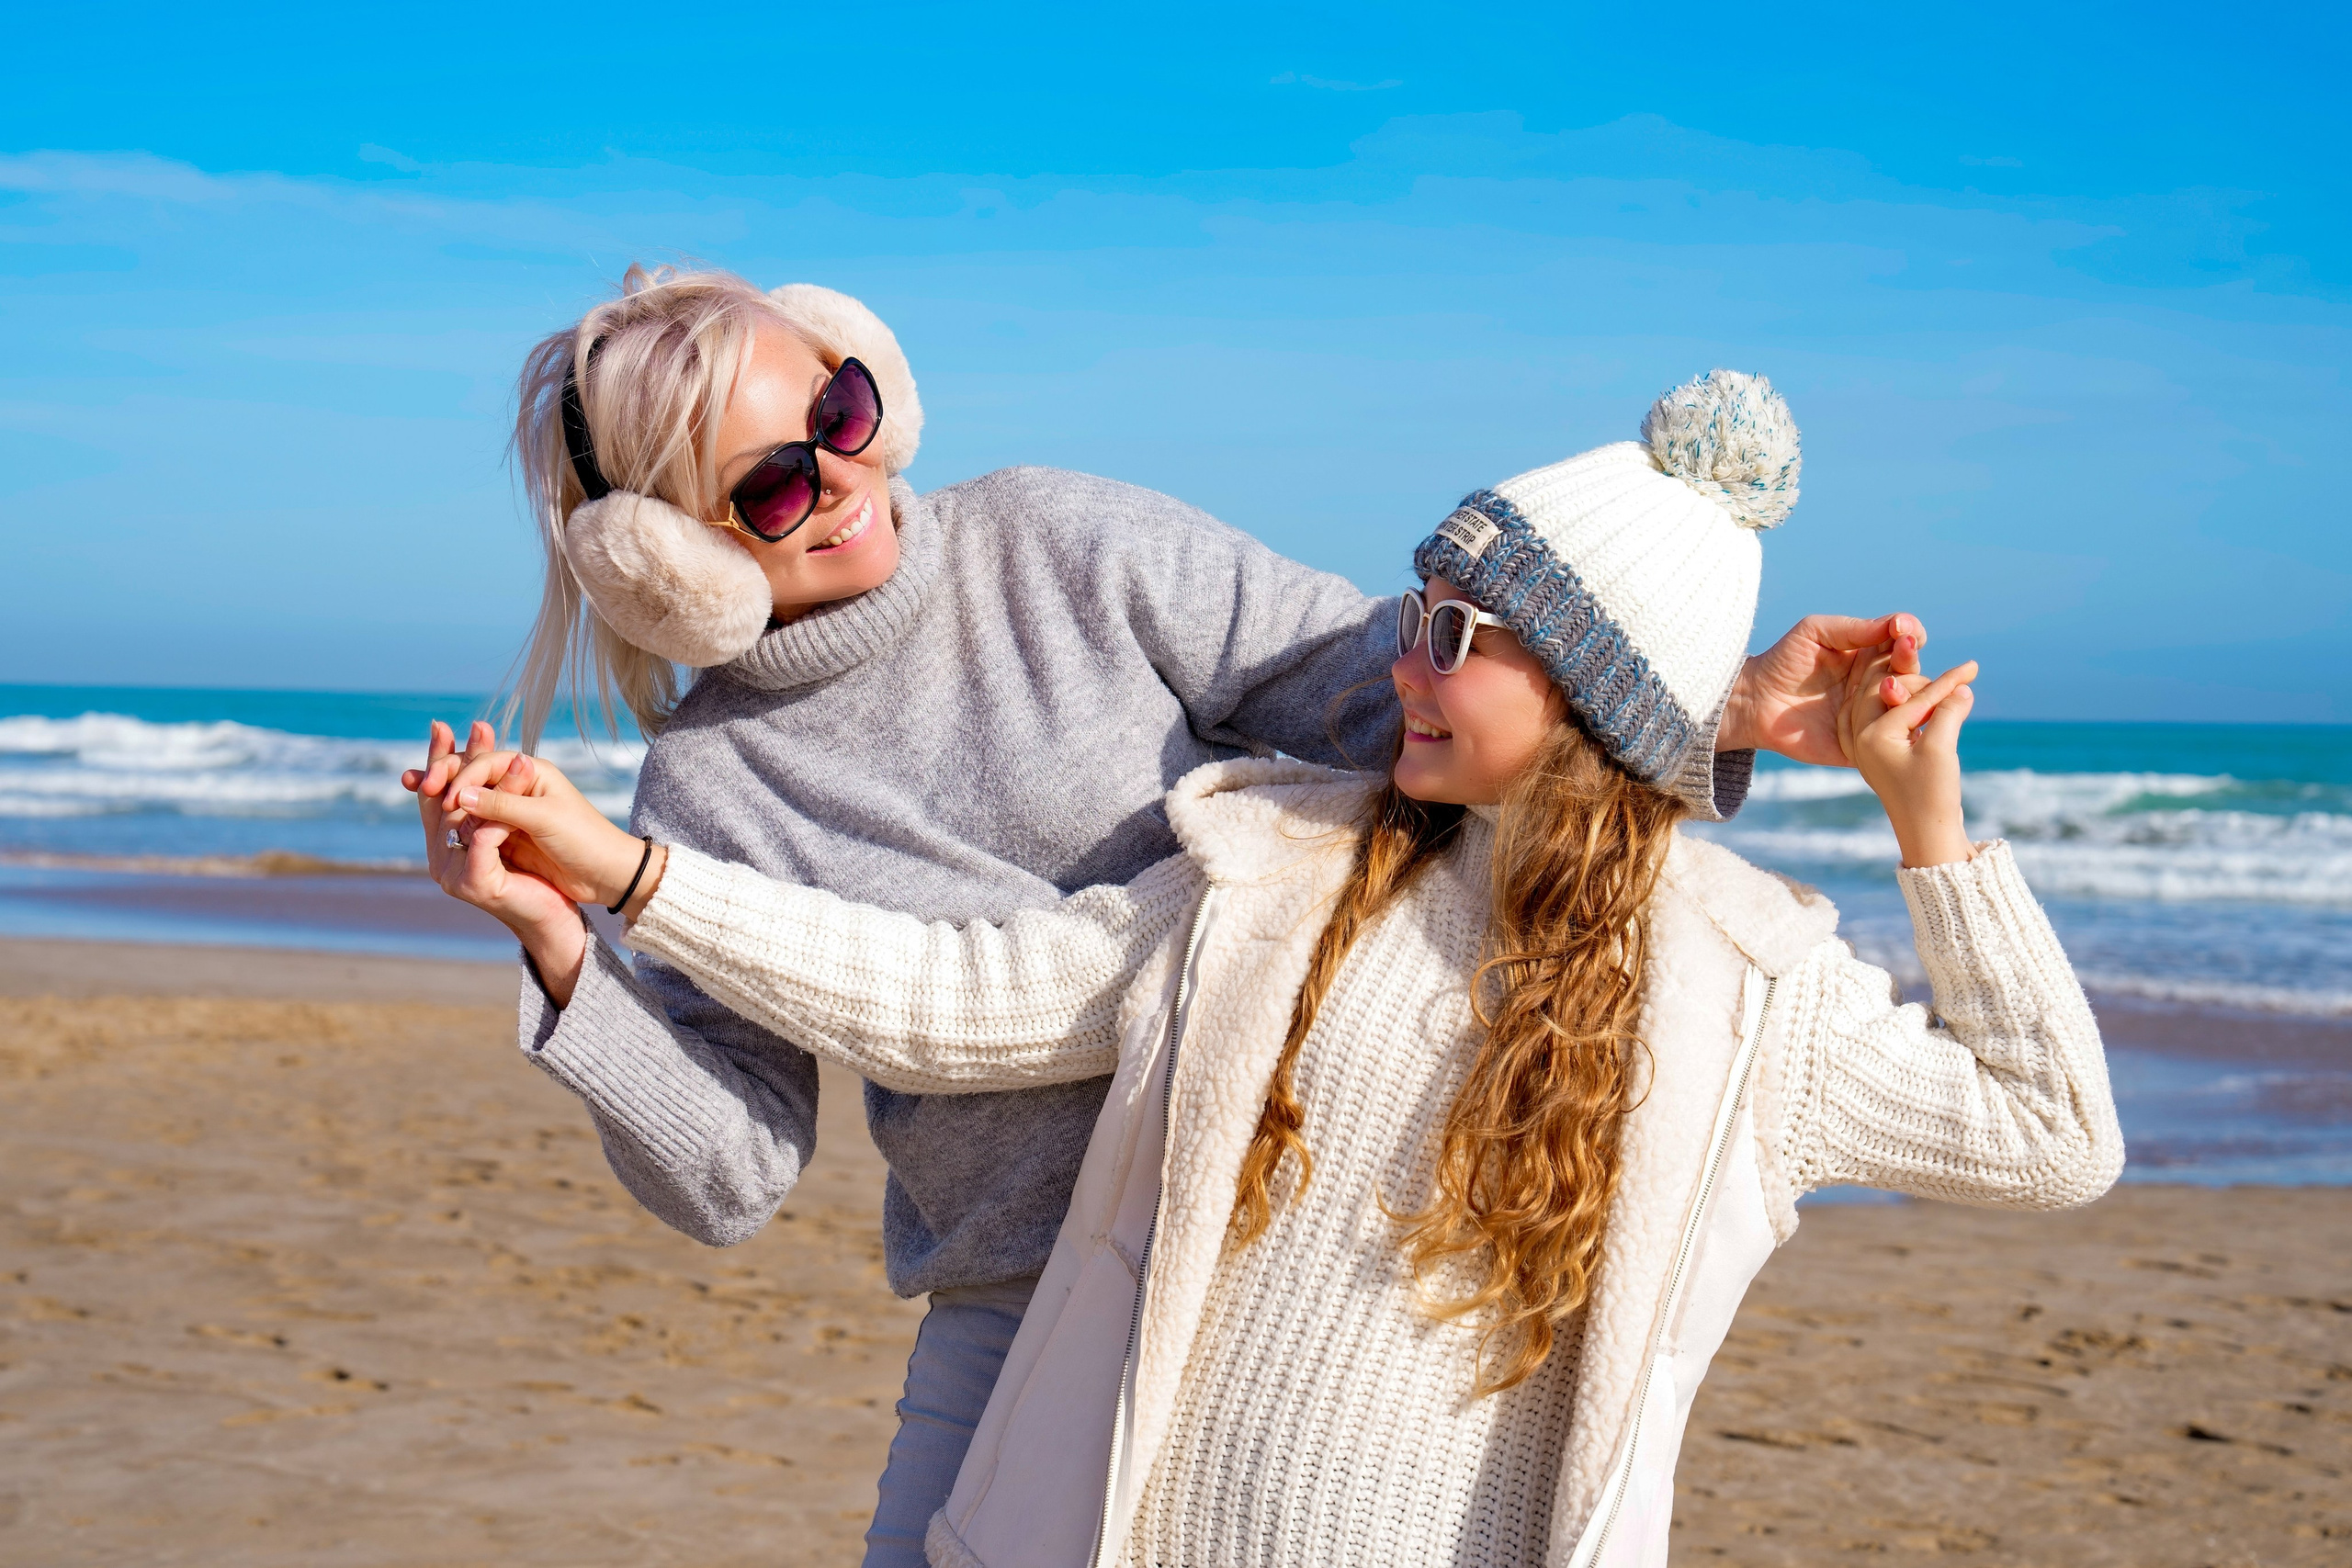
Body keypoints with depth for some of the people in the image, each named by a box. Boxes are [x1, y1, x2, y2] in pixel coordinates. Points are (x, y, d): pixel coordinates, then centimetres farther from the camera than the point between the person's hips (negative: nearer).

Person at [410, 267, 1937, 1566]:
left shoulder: (1064, 549, -3)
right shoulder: (708, 782, 1)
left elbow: (1384, 685, -6)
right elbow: (733, 1171, -3)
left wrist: (1722, 708, -17)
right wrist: (562, 950, -18)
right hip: (1022, 1314, 1)